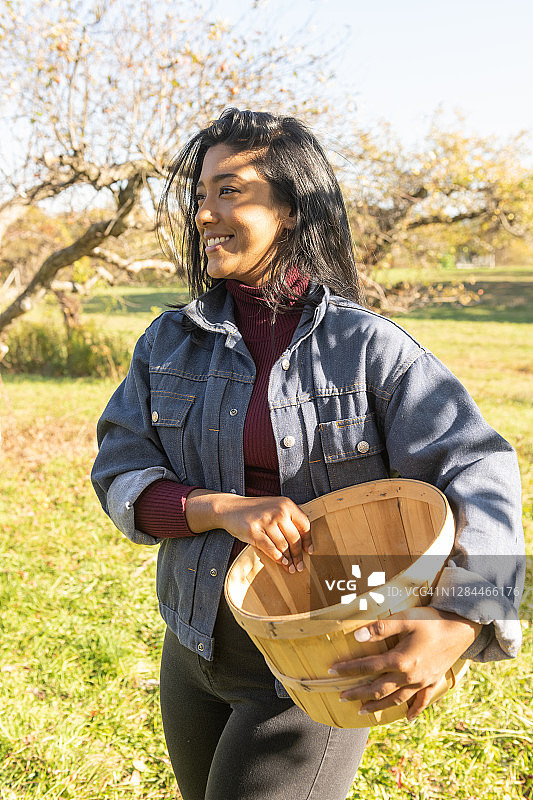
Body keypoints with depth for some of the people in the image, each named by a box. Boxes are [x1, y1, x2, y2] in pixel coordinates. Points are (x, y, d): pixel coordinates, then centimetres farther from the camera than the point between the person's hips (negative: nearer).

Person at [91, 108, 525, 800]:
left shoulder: (367, 345, -14)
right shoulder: (170, 342, 0)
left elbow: (477, 471, -20)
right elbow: (120, 473, -4)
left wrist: (458, 623, -36)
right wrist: (224, 509, -23)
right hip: (195, 654, 5)